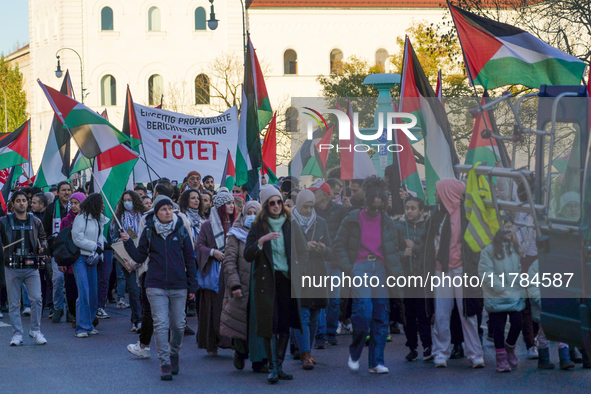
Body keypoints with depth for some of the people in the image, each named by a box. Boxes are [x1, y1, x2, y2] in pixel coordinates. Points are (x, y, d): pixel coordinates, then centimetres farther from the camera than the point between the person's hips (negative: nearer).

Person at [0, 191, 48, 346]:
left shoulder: (35, 222, 10)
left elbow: (43, 237, 22)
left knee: (36, 299, -8)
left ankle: (35, 330, 7)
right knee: (14, 303, 3)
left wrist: (42, 246, 3)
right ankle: (17, 334, 12)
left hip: (31, 266, 1)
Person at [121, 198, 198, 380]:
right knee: (161, 325, -7)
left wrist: (192, 285, 4)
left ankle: (174, 353, 33)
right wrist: (128, 243, -10)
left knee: (178, 325, 8)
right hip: (156, 286, -1)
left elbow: (190, 259, 6)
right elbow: (140, 256, 6)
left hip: (178, 286, 1)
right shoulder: (149, 232, 2)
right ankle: (165, 364, -4)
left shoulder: (181, 230, 3)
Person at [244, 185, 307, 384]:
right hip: (266, 281, -2)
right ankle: (273, 368, -5)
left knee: (285, 324, 3)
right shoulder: (258, 227, 2)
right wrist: (261, 241, -20)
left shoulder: (291, 226, 8)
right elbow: (247, 255, -4)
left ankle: (279, 366, 12)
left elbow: (302, 252, 11)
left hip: (287, 280, 3)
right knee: (270, 324, -7)